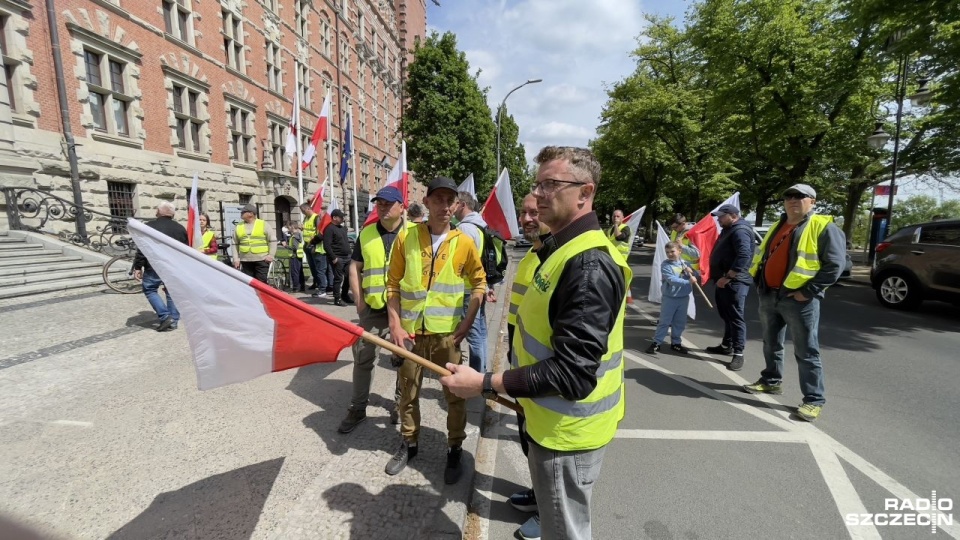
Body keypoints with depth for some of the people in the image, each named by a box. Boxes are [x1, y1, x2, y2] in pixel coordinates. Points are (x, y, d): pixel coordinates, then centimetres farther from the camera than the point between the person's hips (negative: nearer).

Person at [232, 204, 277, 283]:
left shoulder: (263, 224, 0)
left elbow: (273, 240, -1)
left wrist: (271, 255, -8)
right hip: (245, 261, 4)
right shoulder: (239, 227, 11)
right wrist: (236, 258, 6)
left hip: (262, 260, -4)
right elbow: (235, 244, 13)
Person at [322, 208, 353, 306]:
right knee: (338, 278, -4)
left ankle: (345, 295, 26)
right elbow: (327, 246, -18)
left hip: (347, 257, 8)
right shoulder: (329, 229, -11)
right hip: (337, 258, -8)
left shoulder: (342, 228, 16)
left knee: (349, 276, 11)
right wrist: (333, 258, -19)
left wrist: (349, 254, 17)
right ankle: (337, 298, 4)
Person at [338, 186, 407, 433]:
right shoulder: (366, 233, 7)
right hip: (373, 308, 3)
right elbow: (355, 267, 9)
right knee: (363, 357, 9)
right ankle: (358, 408, 25)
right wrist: (359, 300, 0)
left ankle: (400, 404, 29)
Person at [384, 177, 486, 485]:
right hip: (411, 331, 1)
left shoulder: (464, 242, -5)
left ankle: (455, 450, 31)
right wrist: (395, 325, -7)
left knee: (454, 393, 10)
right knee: (408, 391, 16)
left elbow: (479, 283, 3)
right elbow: (393, 284, 1)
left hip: (447, 333, -1)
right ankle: (408, 444, 38)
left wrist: (467, 323, -5)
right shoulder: (406, 238, -3)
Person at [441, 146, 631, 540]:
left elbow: (572, 372, -31)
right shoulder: (564, 248, 6)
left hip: (567, 430, -9)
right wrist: (521, 388, 17)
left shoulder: (589, 264, -28)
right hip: (553, 420, 10)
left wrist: (485, 384, -27)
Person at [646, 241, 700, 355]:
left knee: (680, 322, 13)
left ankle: (676, 343, 27)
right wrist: (688, 282, -32)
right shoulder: (665, 265, -11)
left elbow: (697, 275, 8)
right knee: (664, 322, 0)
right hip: (669, 297, -4)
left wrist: (691, 272, -13)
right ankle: (656, 343, 8)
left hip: (684, 298, 5)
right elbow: (672, 280, -23)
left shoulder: (685, 264, 4)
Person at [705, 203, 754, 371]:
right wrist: (721, 277, 18)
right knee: (726, 316, 18)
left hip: (734, 283, -10)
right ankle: (727, 345, 30)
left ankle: (738, 354, -1)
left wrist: (727, 277, -26)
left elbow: (744, 257, -27)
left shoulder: (740, 231, -15)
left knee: (735, 317, -6)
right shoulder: (729, 230, 18)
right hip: (724, 281, 10)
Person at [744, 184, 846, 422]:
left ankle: (814, 400, 7)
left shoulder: (824, 227, -7)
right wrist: (759, 282, 10)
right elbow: (762, 256, 23)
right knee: (771, 345, 18)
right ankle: (771, 381, 34)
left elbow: (835, 264, -14)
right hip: (768, 296, 7)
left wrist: (808, 291, -19)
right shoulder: (777, 227, 16)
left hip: (799, 300, -7)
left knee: (806, 352, -1)